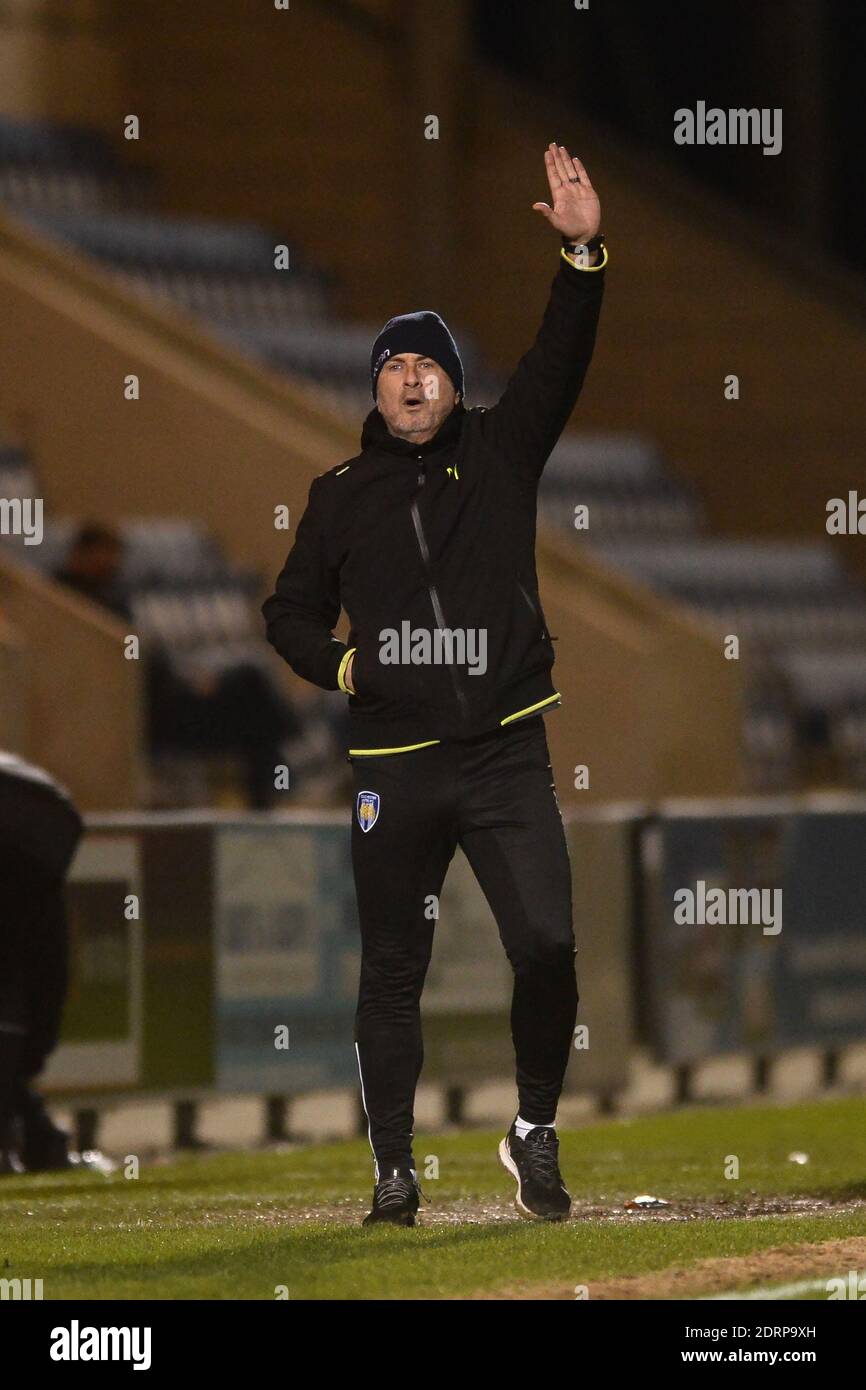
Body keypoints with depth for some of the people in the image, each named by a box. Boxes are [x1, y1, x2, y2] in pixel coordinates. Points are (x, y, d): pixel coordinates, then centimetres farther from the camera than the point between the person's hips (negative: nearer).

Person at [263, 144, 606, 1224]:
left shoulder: (499, 454, 6)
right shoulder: (344, 493, 9)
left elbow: (559, 363, -7)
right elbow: (290, 612, 17)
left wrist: (582, 253, -21)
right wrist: (343, 666, -3)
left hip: (507, 757, -1)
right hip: (394, 767, 1)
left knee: (547, 944, -14)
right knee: (391, 973, 6)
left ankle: (534, 1134, 6)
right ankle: (394, 1169, 17)